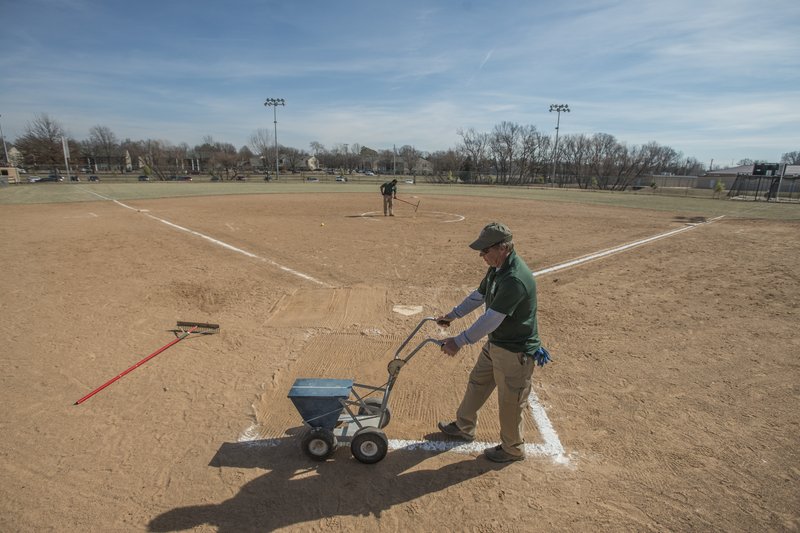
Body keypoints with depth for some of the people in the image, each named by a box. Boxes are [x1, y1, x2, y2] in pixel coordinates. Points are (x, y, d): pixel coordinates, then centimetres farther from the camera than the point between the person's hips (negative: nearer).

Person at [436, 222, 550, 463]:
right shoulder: (497, 268, -1)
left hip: (515, 352, -9)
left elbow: (491, 320, -31)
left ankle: (513, 449, 36)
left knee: (510, 402, 11)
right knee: (477, 384, 23)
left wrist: (460, 341, -25)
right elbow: (478, 296, 13)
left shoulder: (515, 279, -32)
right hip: (495, 343, 9)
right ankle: (464, 426, 45)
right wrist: (452, 315, 15)